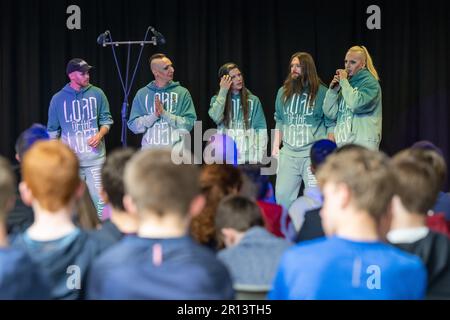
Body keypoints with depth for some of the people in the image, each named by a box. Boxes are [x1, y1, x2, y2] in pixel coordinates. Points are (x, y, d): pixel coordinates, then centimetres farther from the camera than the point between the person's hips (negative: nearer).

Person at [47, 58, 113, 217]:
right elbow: (53, 130, 8)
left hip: (95, 157, 0)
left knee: (99, 198, -2)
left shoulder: (97, 94, 1)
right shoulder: (58, 99, 1)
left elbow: (106, 119, 9)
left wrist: (100, 135, -10)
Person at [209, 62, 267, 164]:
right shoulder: (217, 99, 9)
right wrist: (223, 92, -9)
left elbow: (261, 130, 2)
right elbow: (216, 118, -13)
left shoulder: (253, 100, 6)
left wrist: (258, 157, -9)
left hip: (248, 159, 0)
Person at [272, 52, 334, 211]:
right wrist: (276, 146, 14)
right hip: (288, 153, 4)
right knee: (282, 194, 3)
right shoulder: (283, 92, 11)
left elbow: (330, 124, -1)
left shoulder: (321, 92, -2)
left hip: (313, 153, -4)